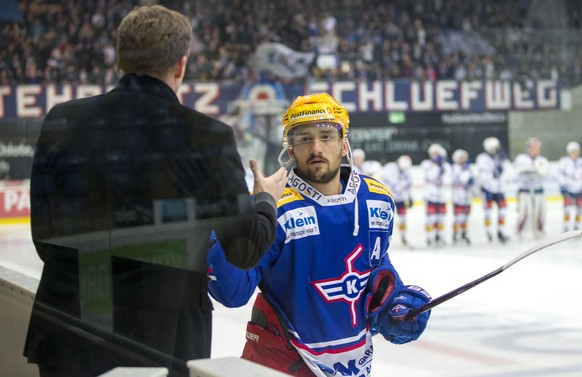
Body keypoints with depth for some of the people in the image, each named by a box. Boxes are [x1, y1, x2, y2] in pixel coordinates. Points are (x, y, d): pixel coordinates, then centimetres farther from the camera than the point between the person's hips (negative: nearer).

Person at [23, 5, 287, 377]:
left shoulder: (61, 122, -4)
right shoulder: (208, 136, -11)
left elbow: (46, 239, 2)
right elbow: (246, 250, -4)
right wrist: (267, 200, 16)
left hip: (69, 343, 2)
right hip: (167, 343, -2)